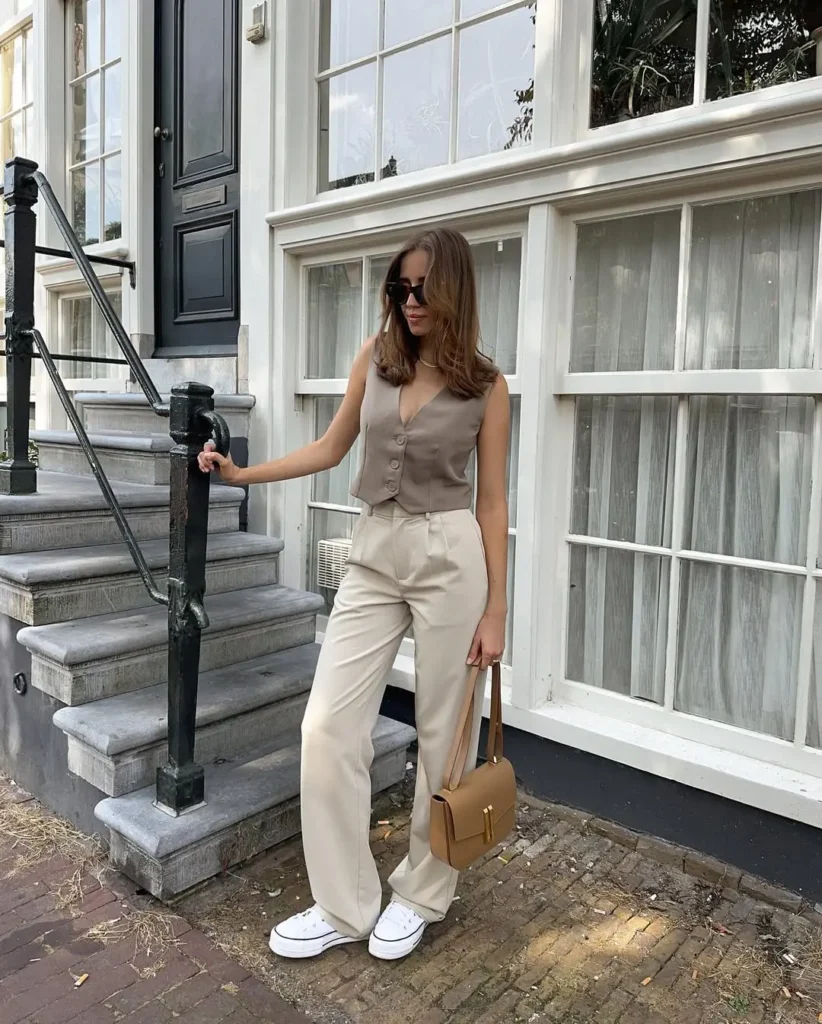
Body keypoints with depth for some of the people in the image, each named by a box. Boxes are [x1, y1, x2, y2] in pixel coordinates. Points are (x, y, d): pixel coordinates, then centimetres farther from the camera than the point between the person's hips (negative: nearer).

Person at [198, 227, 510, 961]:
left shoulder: (486, 385, -2)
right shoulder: (374, 358, 7)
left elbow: (492, 501, -2)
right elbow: (332, 449, 15)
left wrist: (496, 609, -4)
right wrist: (240, 473, 8)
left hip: (450, 557, -3)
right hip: (373, 555, 4)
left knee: (442, 732, 7)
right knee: (328, 727, -1)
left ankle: (422, 895, 28)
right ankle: (345, 905, 16)